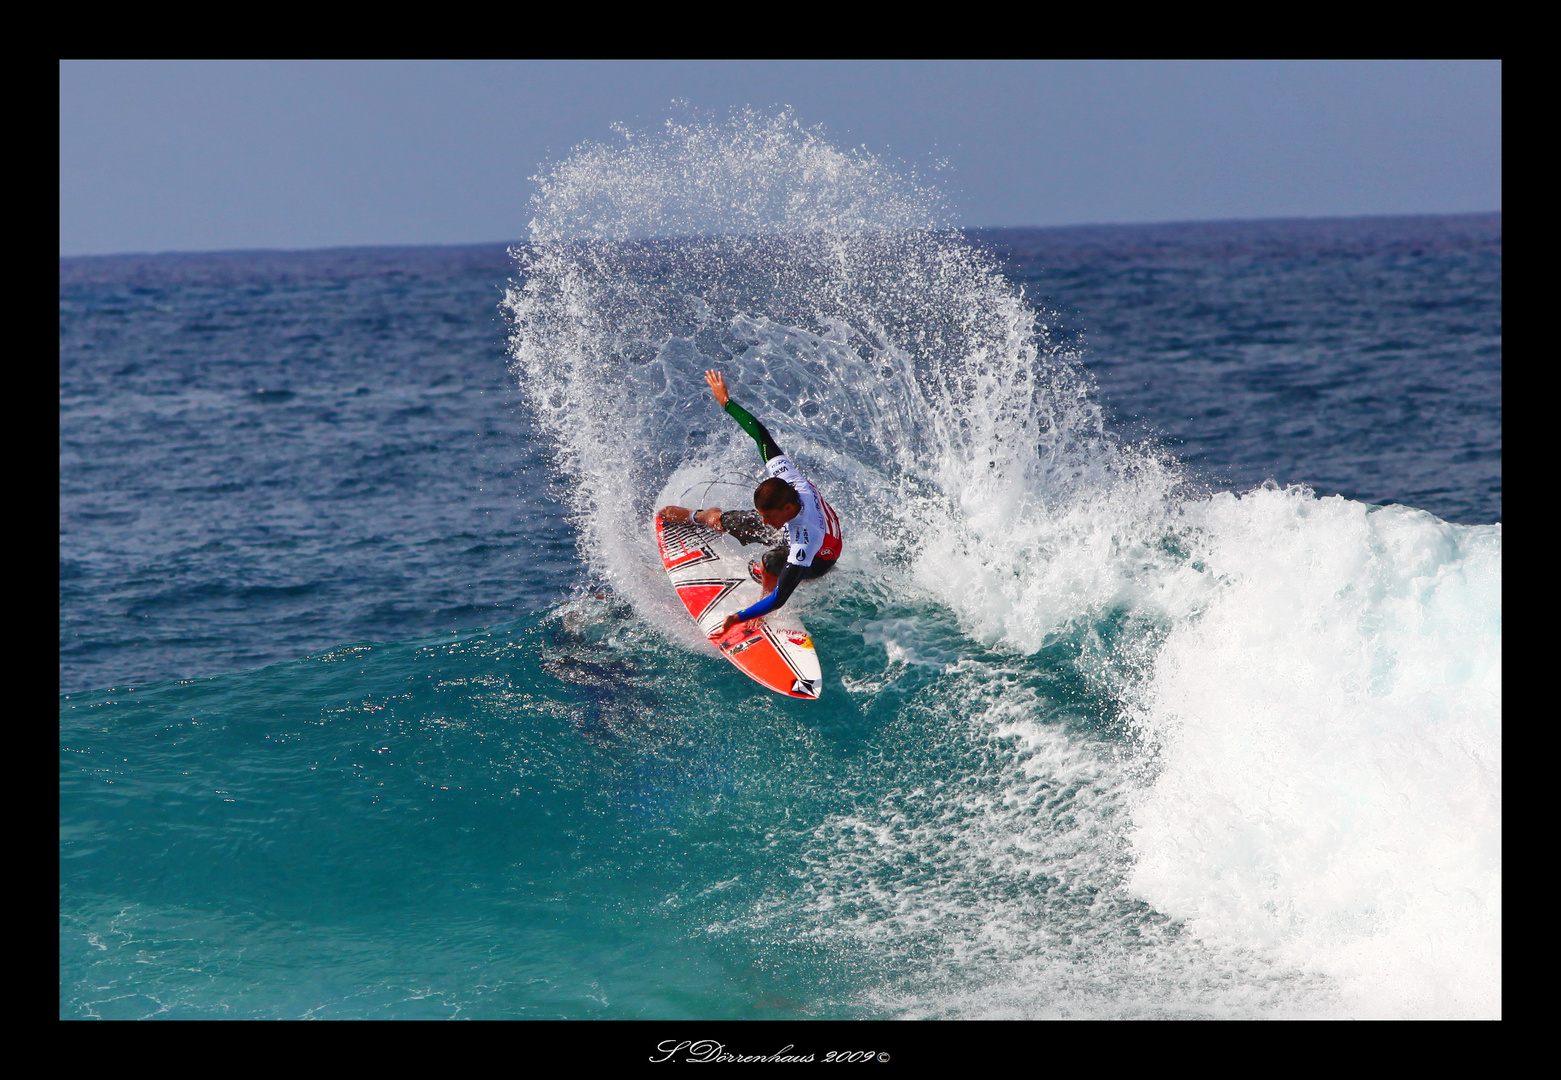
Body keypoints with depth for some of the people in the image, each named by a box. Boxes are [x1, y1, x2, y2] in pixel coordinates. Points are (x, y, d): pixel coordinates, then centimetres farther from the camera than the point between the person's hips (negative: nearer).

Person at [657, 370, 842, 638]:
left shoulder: (804, 540, -50)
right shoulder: (786, 476, -36)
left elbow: (780, 596, -51)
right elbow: (760, 434, -23)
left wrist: (737, 619, -56)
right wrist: (726, 401, -18)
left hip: (818, 560, -6)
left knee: (770, 564, -38)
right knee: (716, 519, 14)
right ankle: (693, 517, 52)